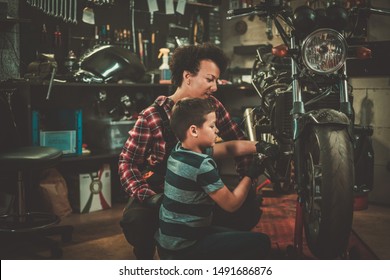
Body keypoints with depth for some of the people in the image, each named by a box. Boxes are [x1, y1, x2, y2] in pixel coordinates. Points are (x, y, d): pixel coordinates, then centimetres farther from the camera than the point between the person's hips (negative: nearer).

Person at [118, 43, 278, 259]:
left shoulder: (213, 106, -2)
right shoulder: (152, 117, -13)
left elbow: (237, 141, 6)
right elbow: (127, 162, -13)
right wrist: (147, 196, -28)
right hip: (162, 191, -3)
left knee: (248, 207, -16)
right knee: (134, 220, -33)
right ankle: (145, 259, 3)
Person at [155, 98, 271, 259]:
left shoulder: (179, 150, 4)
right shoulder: (202, 165, -23)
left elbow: (227, 148, 11)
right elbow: (231, 204, -14)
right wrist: (251, 175, -4)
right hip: (184, 249, -9)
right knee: (261, 243, -6)